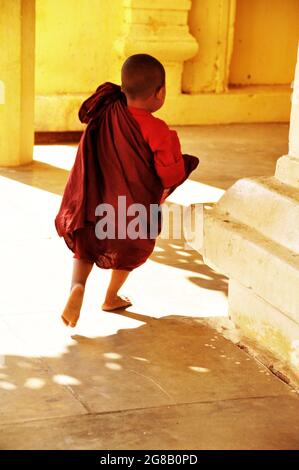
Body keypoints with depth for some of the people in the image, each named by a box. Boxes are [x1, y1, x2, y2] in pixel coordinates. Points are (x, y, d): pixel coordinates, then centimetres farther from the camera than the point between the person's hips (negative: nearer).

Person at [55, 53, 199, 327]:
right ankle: (111, 298, 42)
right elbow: (171, 176, -15)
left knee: (87, 247, 23)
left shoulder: (106, 113, -9)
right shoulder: (159, 132, -22)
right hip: (136, 208, -2)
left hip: (96, 204, 3)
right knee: (129, 251, 26)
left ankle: (77, 286, -3)